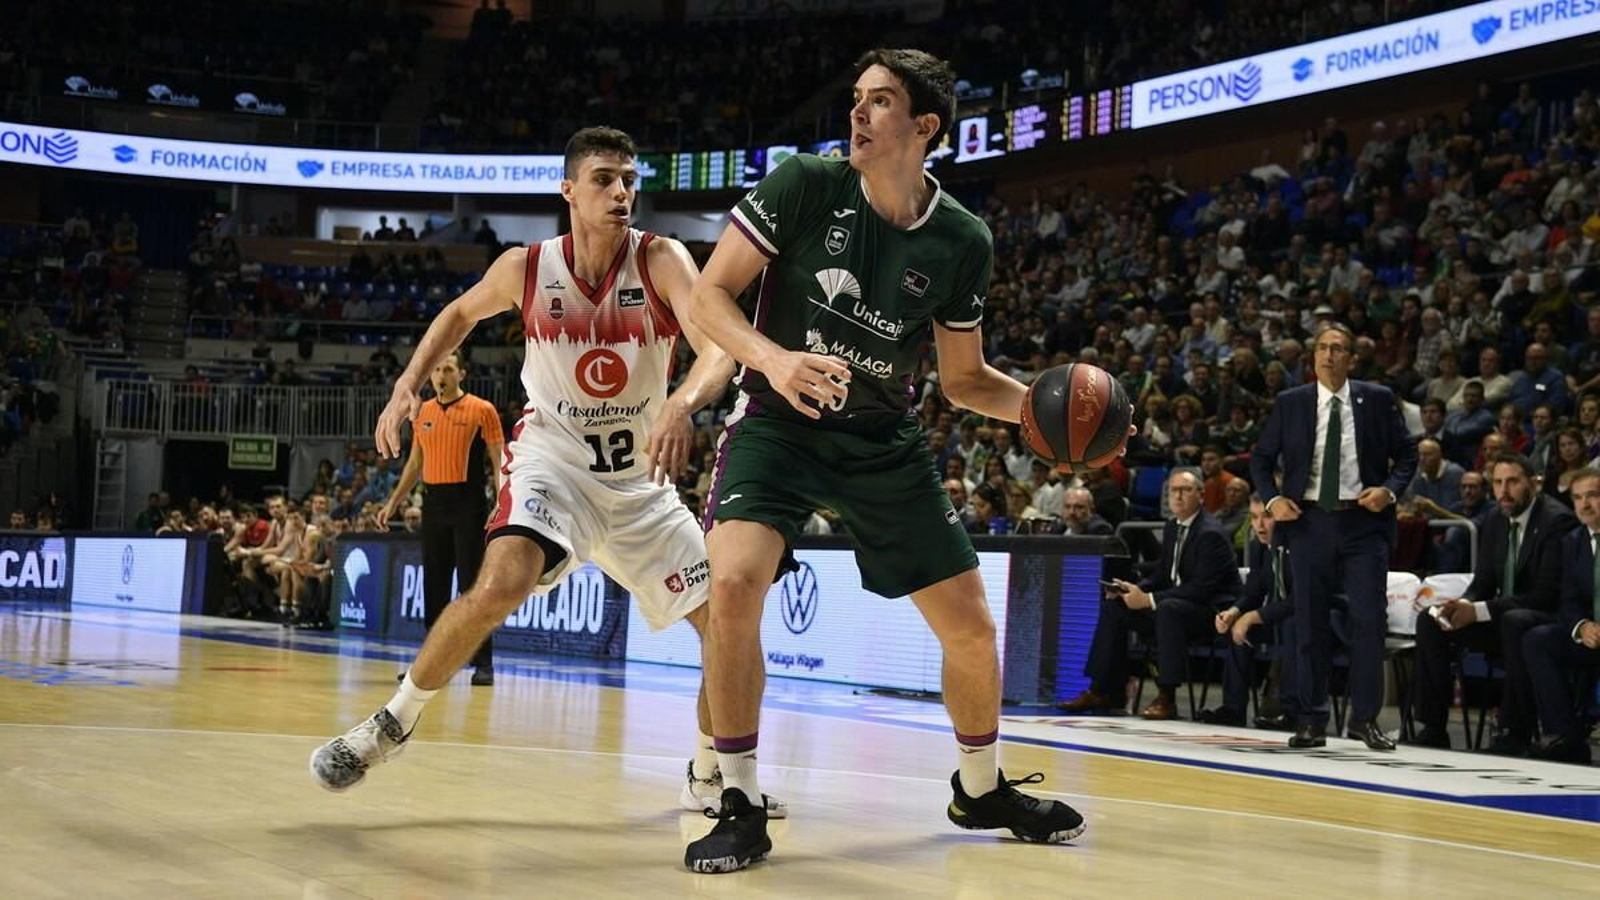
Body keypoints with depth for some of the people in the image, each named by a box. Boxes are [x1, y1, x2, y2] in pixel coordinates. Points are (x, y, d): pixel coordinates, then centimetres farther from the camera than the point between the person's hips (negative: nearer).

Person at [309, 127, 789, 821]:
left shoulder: (661, 262, -13)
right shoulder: (526, 268, -9)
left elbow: (719, 345, -30)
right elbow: (461, 313, 14)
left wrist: (682, 403, -50)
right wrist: (408, 385, 2)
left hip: (640, 477, 2)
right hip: (552, 458, -2)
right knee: (502, 583, -30)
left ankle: (708, 778, 23)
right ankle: (394, 721, -9)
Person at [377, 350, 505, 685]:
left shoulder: (481, 410, -4)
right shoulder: (424, 412, 12)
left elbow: (499, 461, -6)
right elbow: (415, 463, 20)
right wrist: (393, 502, 16)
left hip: (468, 504, -6)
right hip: (434, 503, 6)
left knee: (472, 585, -7)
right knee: (434, 587, 8)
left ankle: (483, 664, -3)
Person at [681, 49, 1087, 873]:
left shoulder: (961, 242, -6)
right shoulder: (805, 185, -13)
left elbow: (963, 379, 6)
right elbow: (708, 295, -13)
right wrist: (772, 358, -32)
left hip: (882, 439, 3)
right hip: (778, 423, -3)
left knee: (970, 623, 5)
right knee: (734, 582, -28)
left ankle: (980, 788, 32)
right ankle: (741, 808, -13)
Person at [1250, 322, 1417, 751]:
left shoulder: (1377, 399, 4)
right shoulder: (1290, 403, 5)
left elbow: (1407, 453, 8)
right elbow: (1261, 458, 12)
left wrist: (1389, 489, -10)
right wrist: (1272, 499, -3)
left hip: (1364, 521, -1)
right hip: (1308, 521, 1)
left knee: (1369, 619, -6)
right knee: (1310, 623, 4)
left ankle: (1365, 718, 4)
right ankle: (1312, 721, 11)